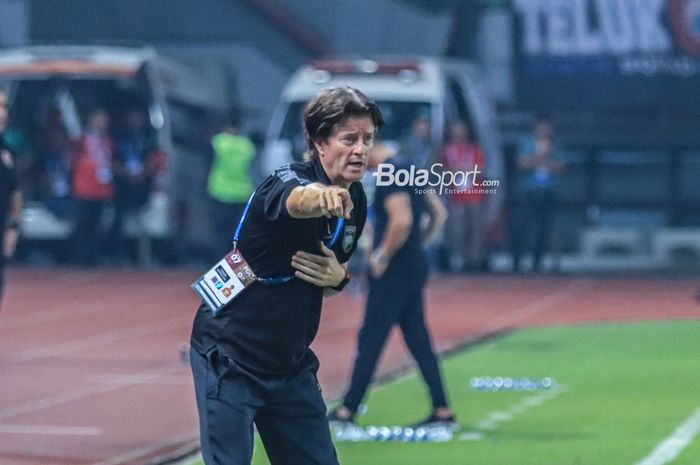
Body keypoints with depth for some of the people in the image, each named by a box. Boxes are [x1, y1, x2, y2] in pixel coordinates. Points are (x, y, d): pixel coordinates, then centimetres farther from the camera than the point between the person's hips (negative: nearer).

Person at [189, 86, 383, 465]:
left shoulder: (356, 201, 3)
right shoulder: (289, 181, -20)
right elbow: (298, 200, -48)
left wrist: (339, 278, -7)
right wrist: (322, 197, -72)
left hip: (291, 364, 7)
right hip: (228, 359, -7)